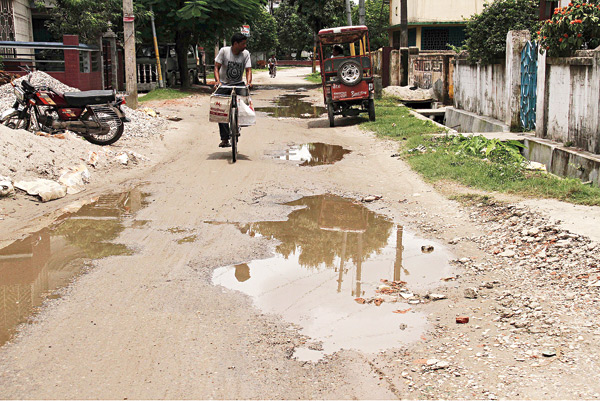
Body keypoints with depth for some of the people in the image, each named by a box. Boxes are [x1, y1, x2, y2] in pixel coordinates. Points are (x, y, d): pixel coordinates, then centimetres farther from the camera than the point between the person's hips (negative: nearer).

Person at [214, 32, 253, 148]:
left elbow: (248, 70, -9)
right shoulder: (224, 51, -11)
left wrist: (249, 82, -28)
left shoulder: (246, 53, -5)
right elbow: (217, 67, -10)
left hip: (238, 84, 1)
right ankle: (224, 139, -1)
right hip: (224, 85, -1)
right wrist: (218, 81, -26)